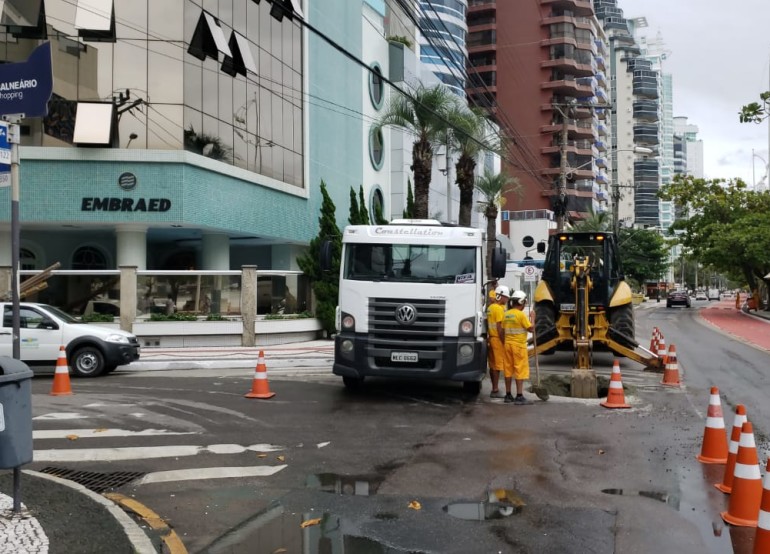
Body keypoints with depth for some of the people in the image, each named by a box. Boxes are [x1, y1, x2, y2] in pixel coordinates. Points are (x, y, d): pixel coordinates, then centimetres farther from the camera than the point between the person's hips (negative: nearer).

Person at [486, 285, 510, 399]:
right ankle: (495, 390, -4)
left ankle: (494, 389, 19)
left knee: (492, 365, 12)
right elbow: (499, 327, -19)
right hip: (498, 339, -10)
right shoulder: (499, 308, -14)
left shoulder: (490, 307, 15)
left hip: (491, 338, 10)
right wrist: (504, 342, -16)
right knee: (497, 365, -6)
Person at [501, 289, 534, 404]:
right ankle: (519, 396, -4)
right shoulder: (521, 314, -13)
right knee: (520, 370, -3)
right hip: (519, 345, -7)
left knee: (508, 369, 11)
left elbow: (502, 331, 9)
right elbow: (531, 329, -10)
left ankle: (508, 395, 17)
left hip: (508, 344, 7)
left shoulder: (506, 314, 7)